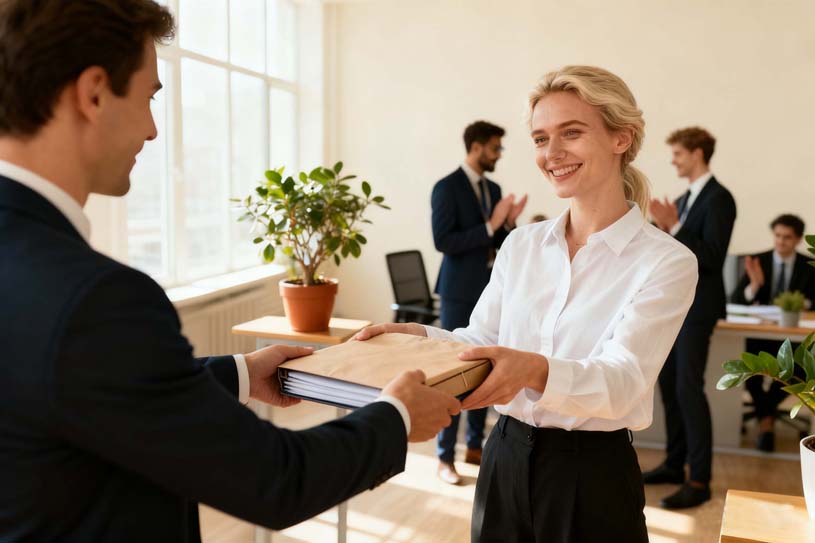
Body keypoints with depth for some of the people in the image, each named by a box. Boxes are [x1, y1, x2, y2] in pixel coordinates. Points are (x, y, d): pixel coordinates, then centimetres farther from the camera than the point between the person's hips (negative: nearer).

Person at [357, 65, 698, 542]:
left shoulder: (667, 262, -11)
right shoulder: (521, 245, 4)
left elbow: (623, 380, -22)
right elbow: (479, 341, 7)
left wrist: (536, 371, -40)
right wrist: (416, 335, -12)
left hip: (593, 474, -4)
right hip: (506, 460, 4)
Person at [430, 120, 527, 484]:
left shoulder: (493, 188, 12)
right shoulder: (447, 188, -11)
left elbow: (497, 245, 15)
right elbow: (444, 241, -19)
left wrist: (508, 223, -4)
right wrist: (490, 225, -22)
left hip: (490, 291, 8)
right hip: (460, 293, -7)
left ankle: (475, 447, 25)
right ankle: (445, 458, 7)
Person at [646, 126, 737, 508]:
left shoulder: (719, 198, -11)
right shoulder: (684, 199, 14)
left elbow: (712, 256, -20)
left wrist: (674, 227, -24)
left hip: (697, 307, -9)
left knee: (689, 388, -10)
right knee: (669, 385, 11)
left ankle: (699, 480, -3)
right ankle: (675, 464, 21)